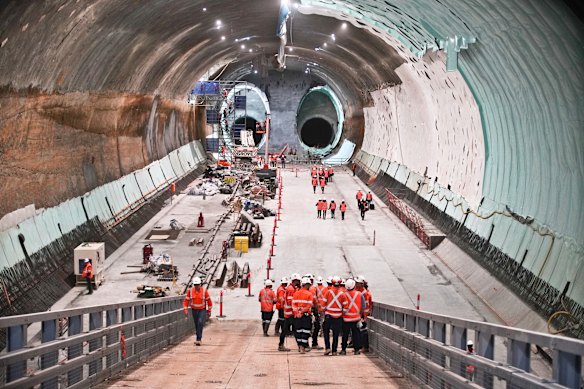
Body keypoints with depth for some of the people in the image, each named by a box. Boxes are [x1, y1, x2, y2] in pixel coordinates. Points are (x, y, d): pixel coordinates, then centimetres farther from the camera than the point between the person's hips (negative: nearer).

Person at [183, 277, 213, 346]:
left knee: (200, 323, -21)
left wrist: (209, 311, 4)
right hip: (194, 310, 3)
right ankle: (199, 339, 25)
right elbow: (186, 300, -2)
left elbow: (209, 301, 0)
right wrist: (185, 309, -13)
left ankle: (198, 339, -22)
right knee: (197, 325, 9)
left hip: (202, 310, -3)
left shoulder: (204, 291, -12)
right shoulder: (190, 291, -8)